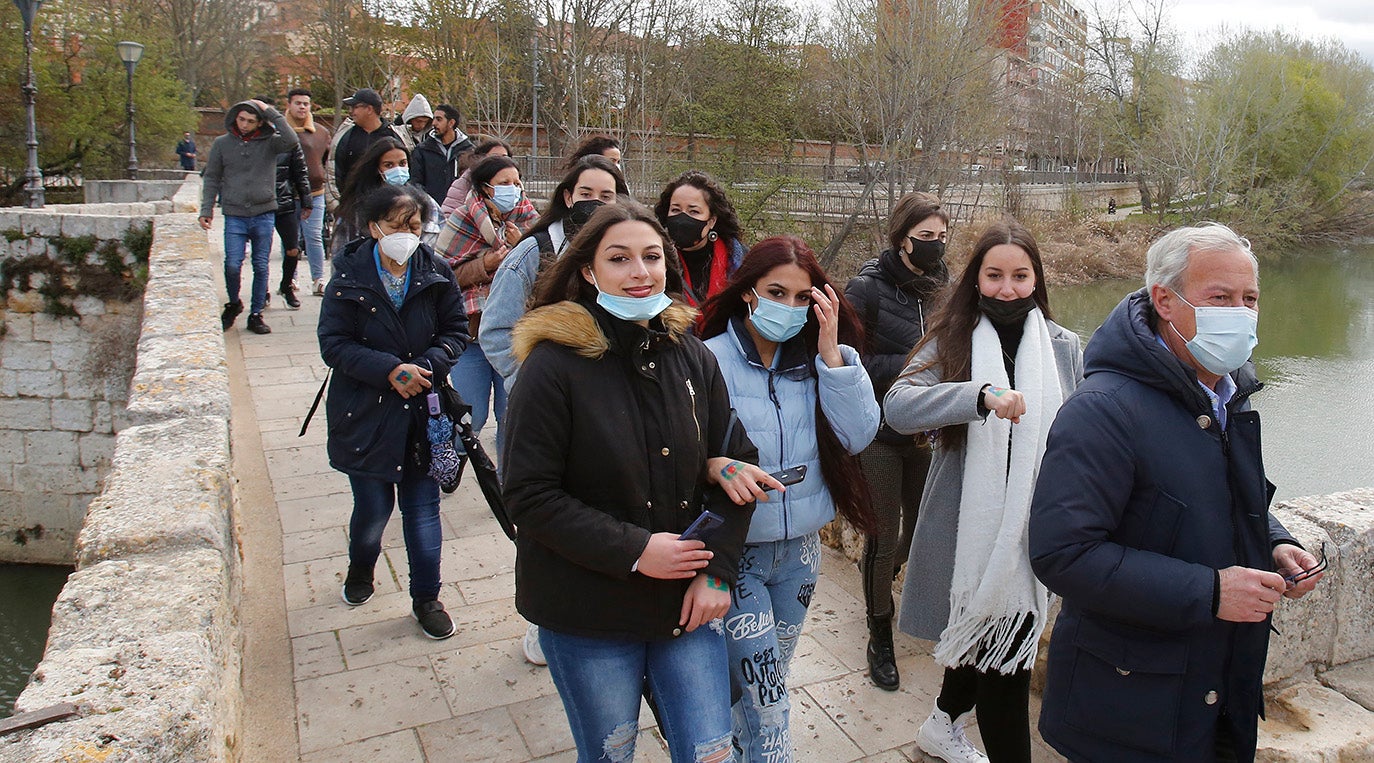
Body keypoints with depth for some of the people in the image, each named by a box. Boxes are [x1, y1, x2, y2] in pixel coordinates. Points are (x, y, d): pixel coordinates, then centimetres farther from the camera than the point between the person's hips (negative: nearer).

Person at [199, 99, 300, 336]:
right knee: (232, 265, -8)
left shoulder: (269, 142, 0)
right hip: (235, 216, 0)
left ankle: (256, 314, 17)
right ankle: (233, 303, 19)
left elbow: (291, 140, -21)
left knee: (261, 267, 5)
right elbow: (212, 179, 9)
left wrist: (270, 111, -17)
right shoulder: (222, 143, 5)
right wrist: (206, 209, 2)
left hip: (264, 214, 0)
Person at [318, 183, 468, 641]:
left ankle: (426, 598, 23)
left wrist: (427, 365, -15)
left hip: (423, 410, 1)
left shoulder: (436, 273, -2)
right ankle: (361, 568, 43)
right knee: (373, 507, 9)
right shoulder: (349, 277, -7)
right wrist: (389, 369, -21)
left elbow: (456, 330, 3)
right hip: (365, 413, -1)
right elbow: (334, 344, -9)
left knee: (423, 507, 6)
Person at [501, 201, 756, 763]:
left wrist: (717, 569, -5)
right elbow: (528, 495, -15)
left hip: (688, 608, 4)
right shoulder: (556, 364, -14)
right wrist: (633, 550, -20)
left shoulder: (693, 358, 1)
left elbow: (735, 463, 6)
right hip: (587, 614, -3)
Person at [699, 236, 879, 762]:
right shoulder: (709, 360, -14)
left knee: (764, 683, 19)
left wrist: (831, 351, -14)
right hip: (733, 549, -5)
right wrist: (718, 466, -38)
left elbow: (857, 436, -8)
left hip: (800, 548, 5)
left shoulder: (816, 360, 2)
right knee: (765, 694, -5)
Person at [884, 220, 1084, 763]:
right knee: (984, 640, 4)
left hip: (1033, 528, 3)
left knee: (1003, 646, 15)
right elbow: (897, 406, -22)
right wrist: (981, 395, -34)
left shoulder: (1065, 348, 2)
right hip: (968, 527, -3)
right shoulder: (952, 342, -5)